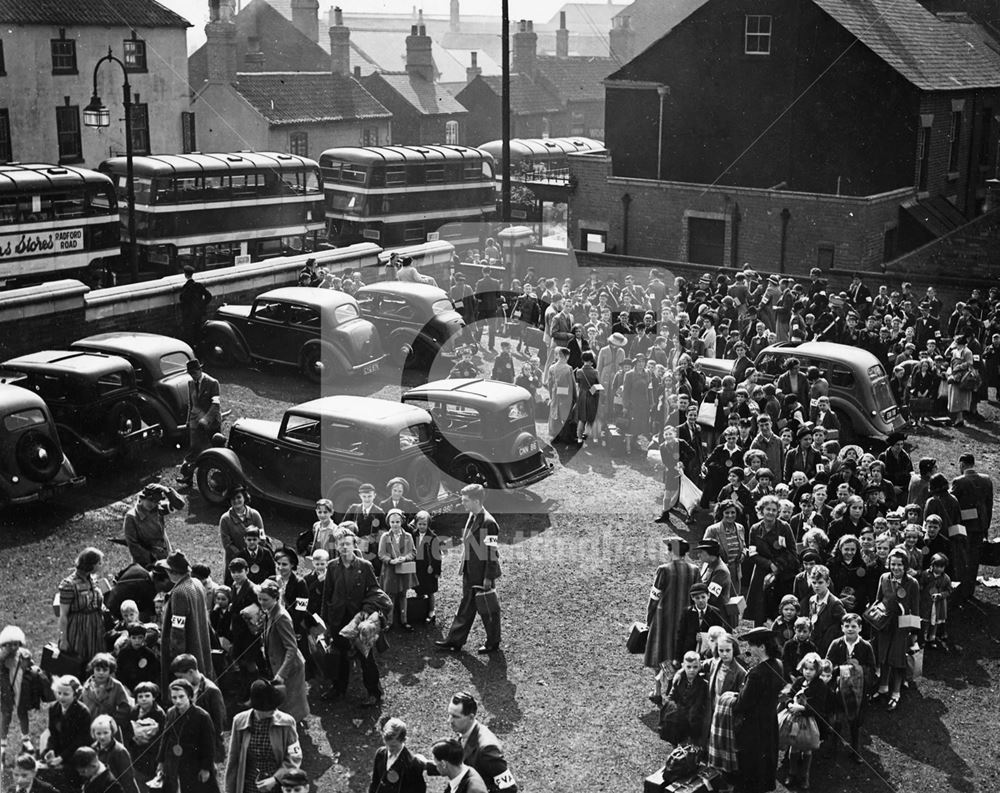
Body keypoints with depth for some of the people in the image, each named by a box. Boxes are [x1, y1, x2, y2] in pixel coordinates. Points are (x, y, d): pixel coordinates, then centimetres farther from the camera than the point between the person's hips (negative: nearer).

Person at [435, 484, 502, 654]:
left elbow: (492, 554, -20)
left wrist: (488, 579, -19)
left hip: (483, 576, -9)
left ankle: (492, 643, 23)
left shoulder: (488, 523, -22)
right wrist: (464, 568, 16)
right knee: (466, 607, 16)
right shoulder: (471, 518, 6)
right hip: (470, 575, 9)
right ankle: (454, 641, 23)